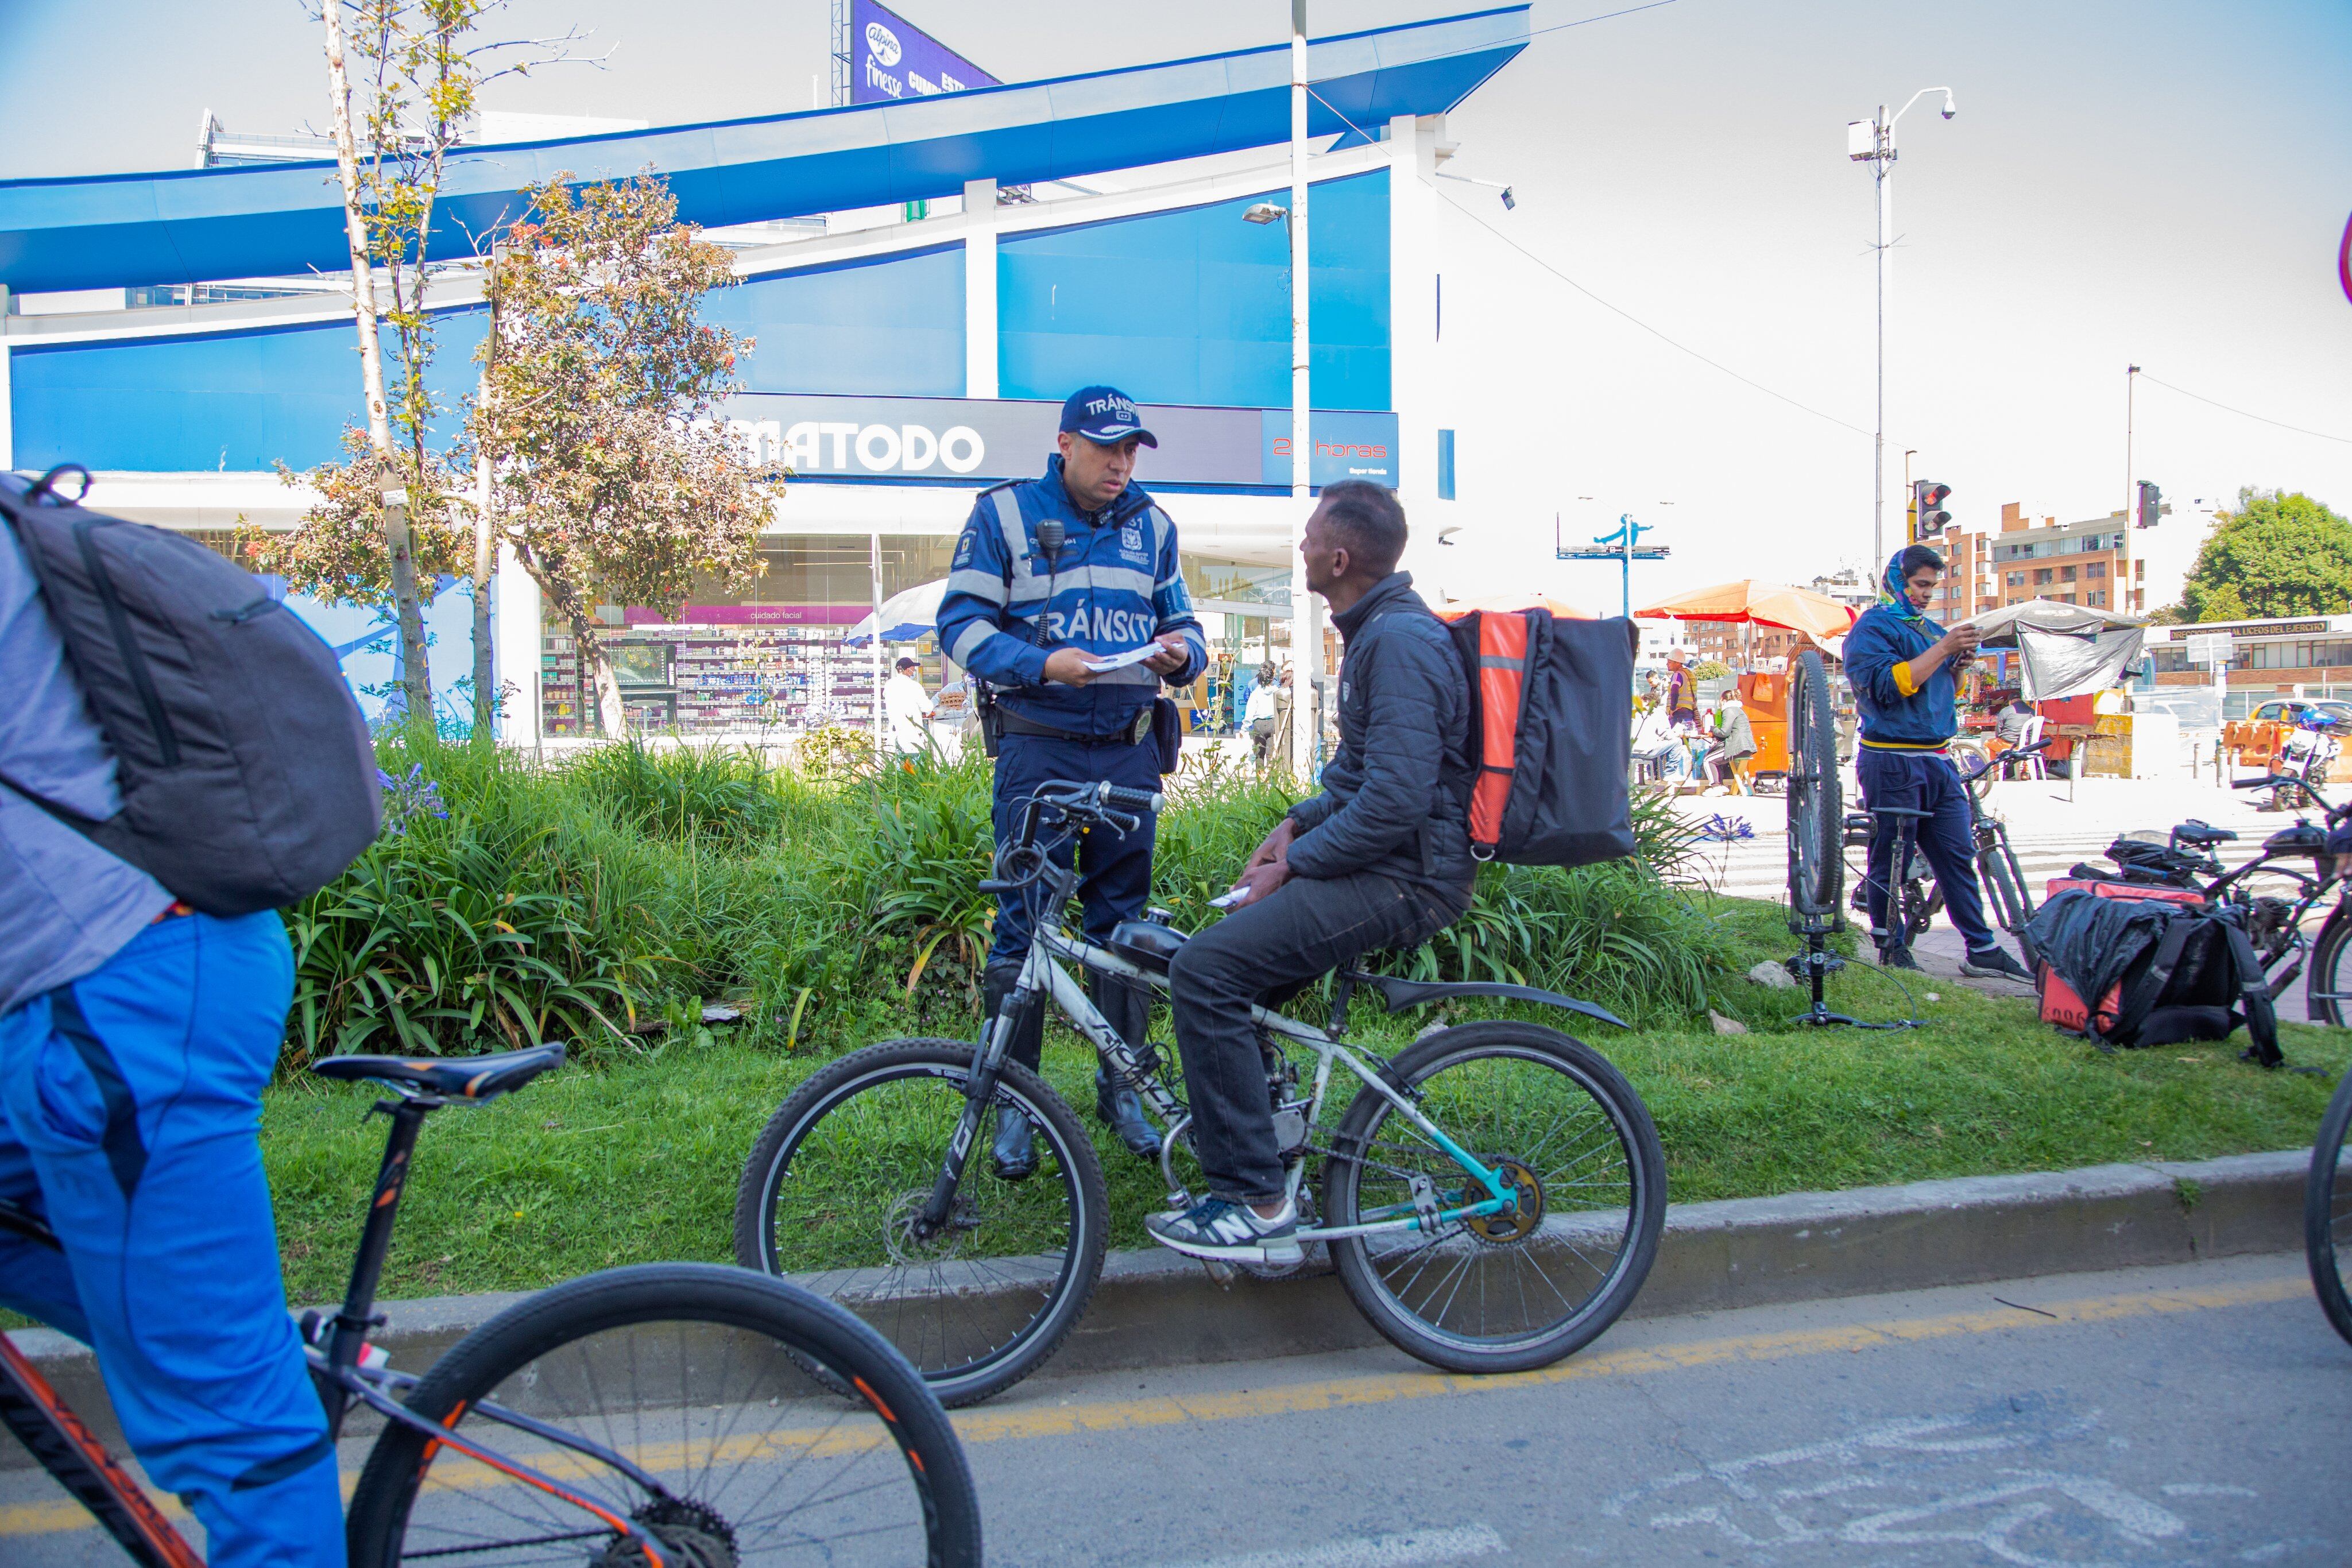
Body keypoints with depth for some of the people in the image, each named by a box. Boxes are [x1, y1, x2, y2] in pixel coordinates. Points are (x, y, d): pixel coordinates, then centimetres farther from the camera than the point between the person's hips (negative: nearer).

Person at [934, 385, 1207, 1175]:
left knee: (1122, 917, 8)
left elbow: (1182, 622, 17)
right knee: (1024, 920, -2)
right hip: (1038, 744, -3)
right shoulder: (1004, 513, 1)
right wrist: (1042, 664, -19)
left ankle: (1120, 1085, 21)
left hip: (1129, 747, 4)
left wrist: (1181, 652, -7)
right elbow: (962, 620, -4)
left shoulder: (1152, 525, 13)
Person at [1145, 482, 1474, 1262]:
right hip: (1379, 858, 11)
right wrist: (1298, 823, 10)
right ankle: (1254, 1148, 24)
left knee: (1205, 969, -20)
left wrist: (1293, 866, -15)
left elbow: (1396, 799, -25)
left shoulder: (1402, 641, -18)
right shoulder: (1376, 630, 16)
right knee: (1227, 951, 15)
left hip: (1404, 875, -11)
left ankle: (1256, 1205, -13)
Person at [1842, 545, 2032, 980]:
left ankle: (1982, 949, 10)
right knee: (1889, 859, 0)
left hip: (1938, 761, 8)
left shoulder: (1930, 628, 19)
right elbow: (1891, 685, -19)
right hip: (1892, 762, -7)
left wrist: (1960, 663, 5)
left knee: (1958, 855, 7)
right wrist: (1943, 648, -17)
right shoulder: (1871, 629, -4)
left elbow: (1947, 694, 24)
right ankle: (1891, 948, 10)